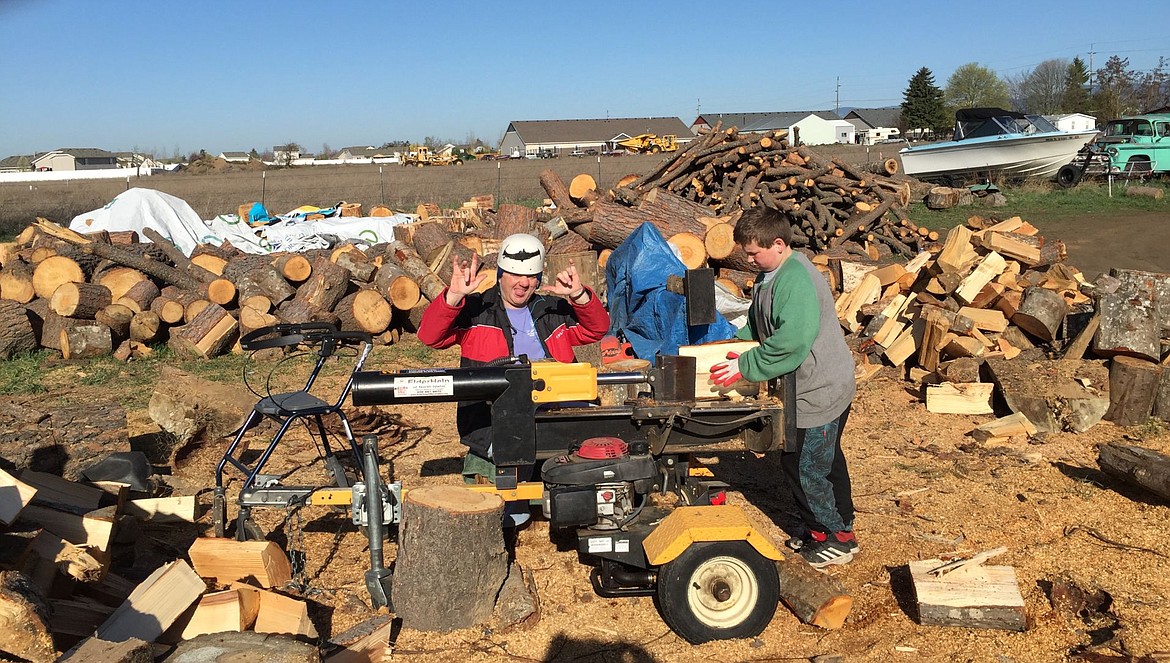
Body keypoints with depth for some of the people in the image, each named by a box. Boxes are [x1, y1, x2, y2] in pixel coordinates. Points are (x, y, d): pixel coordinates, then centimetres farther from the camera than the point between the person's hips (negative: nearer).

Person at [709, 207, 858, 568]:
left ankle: (839, 536, 17)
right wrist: (733, 345, 5)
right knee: (826, 461, 21)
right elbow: (758, 326, 20)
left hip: (819, 392, -10)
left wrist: (744, 367, -27)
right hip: (807, 389, 10)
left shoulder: (796, 281, -25)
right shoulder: (770, 274, 7)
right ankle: (822, 527, 36)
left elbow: (791, 343, -33)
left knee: (805, 468, 1)